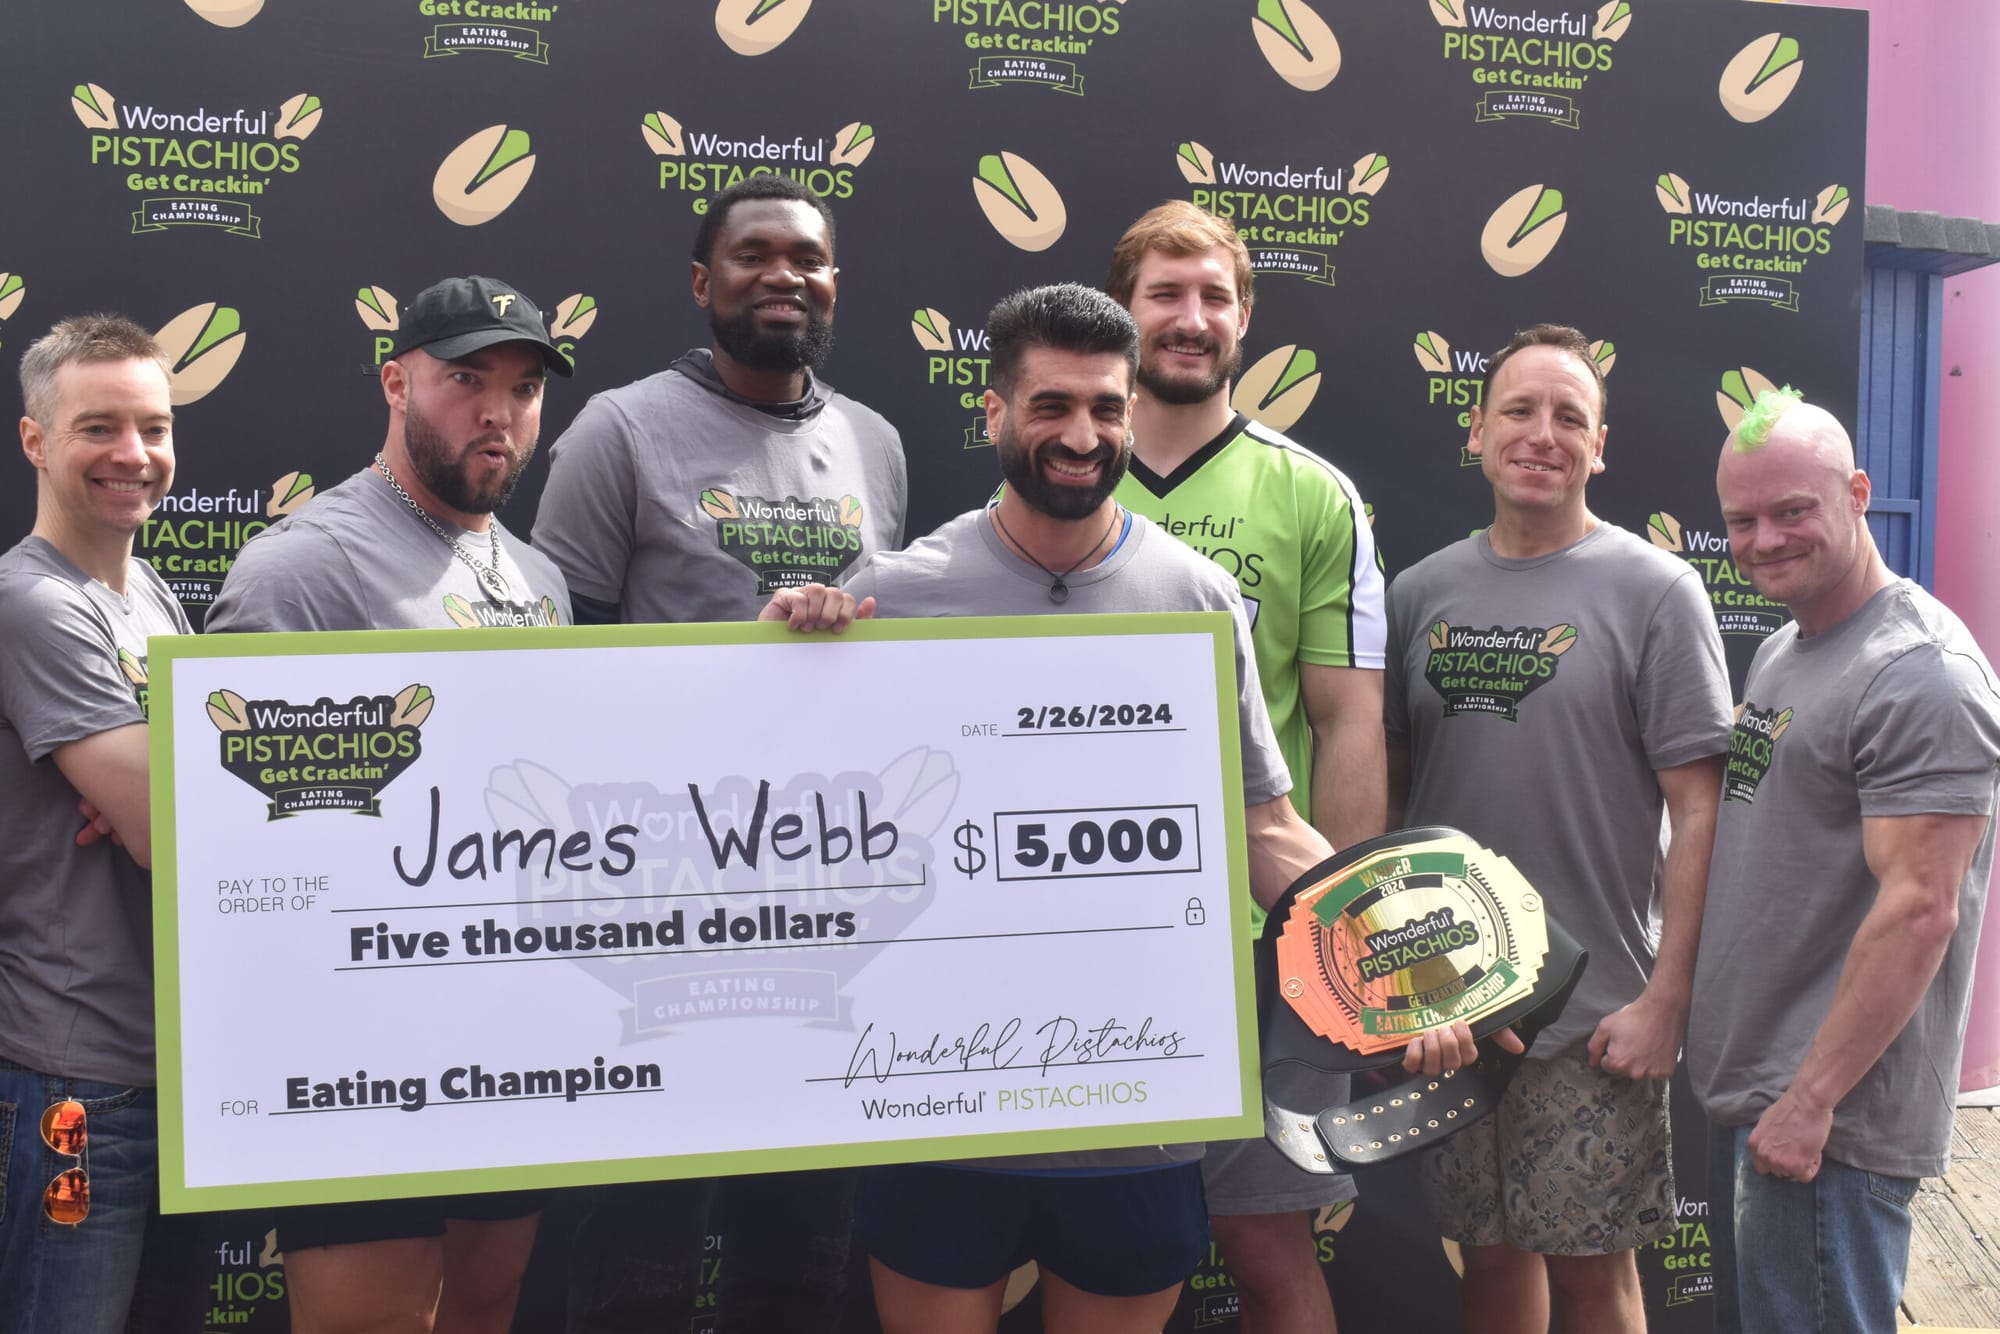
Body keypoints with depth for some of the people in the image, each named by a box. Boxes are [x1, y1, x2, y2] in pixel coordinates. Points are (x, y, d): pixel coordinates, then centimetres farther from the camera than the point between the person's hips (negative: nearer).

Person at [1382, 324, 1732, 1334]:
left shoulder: (1653, 589, -6)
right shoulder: (1421, 592, 6)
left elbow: (1697, 810, -8)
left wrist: (1666, 998, -12)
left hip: (1595, 1016, -3)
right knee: (1490, 1251, 15)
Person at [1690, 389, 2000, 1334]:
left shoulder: (1920, 673, -17)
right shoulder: (1780, 654, 13)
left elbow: (1918, 910, -23)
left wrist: (1810, 1100, -22)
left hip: (1832, 1114, -9)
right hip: (1768, 1089, 9)